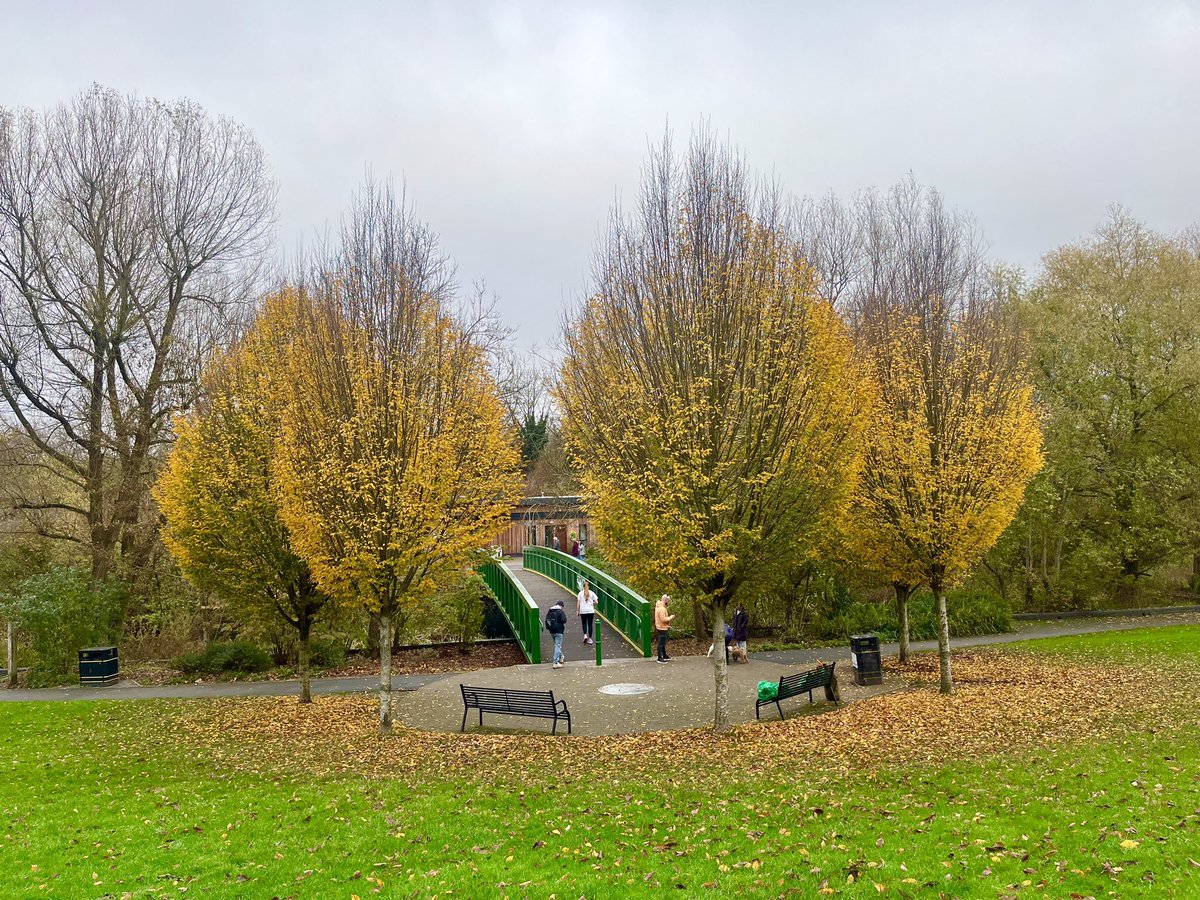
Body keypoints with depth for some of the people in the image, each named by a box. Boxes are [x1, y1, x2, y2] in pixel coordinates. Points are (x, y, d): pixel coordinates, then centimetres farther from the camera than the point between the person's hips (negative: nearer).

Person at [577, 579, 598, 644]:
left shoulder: (580, 593, -3)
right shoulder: (592, 593, -1)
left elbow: (579, 603, -4)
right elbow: (596, 602, -4)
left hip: (583, 611, 0)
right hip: (591, 611, 0)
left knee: (584, 624, 14)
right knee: (590, 624, 7)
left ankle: (585, 635, -7)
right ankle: (590, 638, 7)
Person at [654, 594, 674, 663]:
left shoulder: (659, 606, 9)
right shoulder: (662, 609, -24)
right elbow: (663, 619, -28)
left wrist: (668, 625, 18)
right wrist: (670, 617, -15)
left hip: (662, 627, 10)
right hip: (662, 628, -10)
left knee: (663, 642, 20)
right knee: (661, 643, -3)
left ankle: (664, 656, 32)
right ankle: (660, 658, 2)